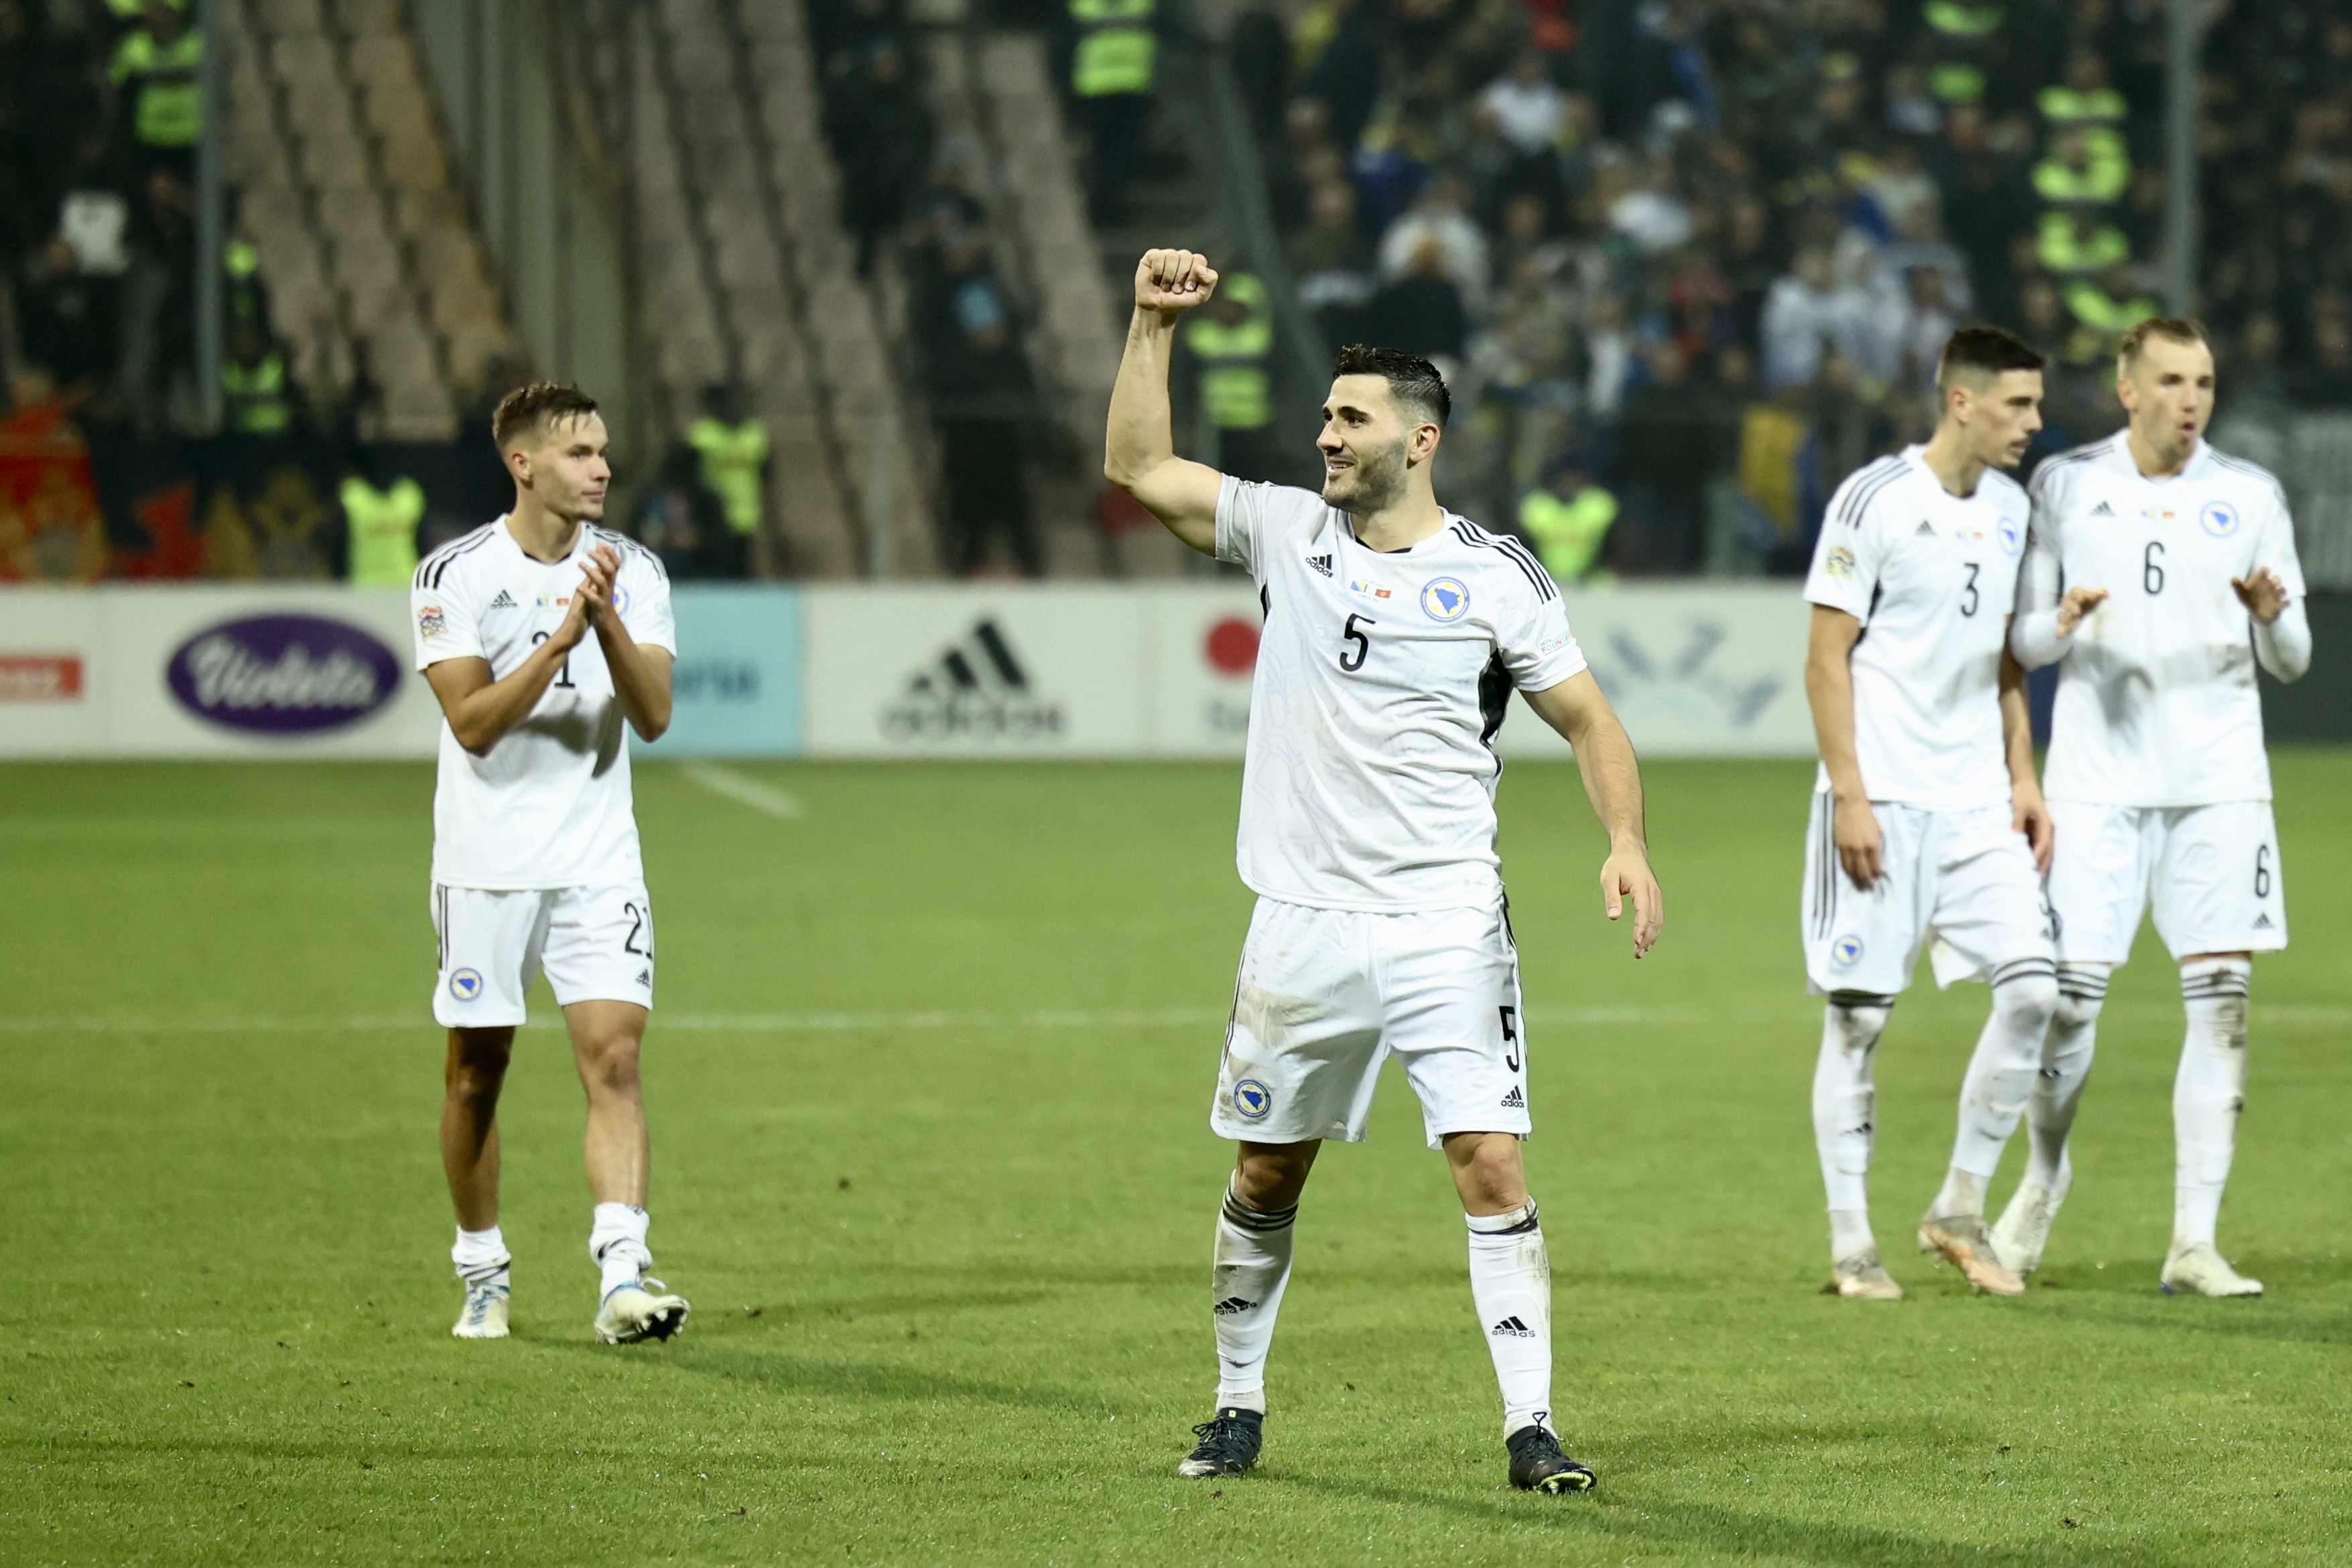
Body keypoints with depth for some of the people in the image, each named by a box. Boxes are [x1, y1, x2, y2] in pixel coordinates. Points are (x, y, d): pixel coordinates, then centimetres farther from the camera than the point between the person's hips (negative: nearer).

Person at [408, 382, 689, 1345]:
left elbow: (653, 715, -6)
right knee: (477, 1073, 6)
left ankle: (623, 1279, -21)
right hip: (486, 860, -1)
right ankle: (482, 1276, 23)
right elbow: (473, 722, -15)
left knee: (614, 1056, -13)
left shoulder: (633, 571, 3)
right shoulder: (454, 575, -6)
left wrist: (608, 621, -21)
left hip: (598, 861, 1)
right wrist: (561, 636, -24)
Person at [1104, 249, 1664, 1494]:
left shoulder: (1495, 580, -2)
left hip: (1444, 924, -3)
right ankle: (1237, 1408, 26)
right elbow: (1137, 466, 7)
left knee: (1491, 1166, -12)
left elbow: (1588, 721, 3)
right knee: (1266, 1174, 11)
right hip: (1301, 921, 3)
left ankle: (1529, 1427, -10)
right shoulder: (1286, 531, 5)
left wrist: (1626, 843, -11)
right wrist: (1155, 324, -1)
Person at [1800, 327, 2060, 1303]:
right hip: (1884, 799, -6)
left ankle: (1960, 1210, 8)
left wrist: (2024, 781, 13)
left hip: (1978, 801, 6)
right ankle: (1850, 1242, 6)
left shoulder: (2010, 509, 12)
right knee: (1858, 1015, -2)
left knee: (2032, 990, -5)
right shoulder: (1874, 500, -8)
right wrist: (1849, 795, -14)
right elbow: (1827, 656, -8)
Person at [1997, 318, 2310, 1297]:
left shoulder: (2249, 497, 6)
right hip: (2098, 776, -1)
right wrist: (2061, 625, -15)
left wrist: (2272, 618, -15)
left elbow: (2292, 661, 7)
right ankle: (2045, 1175, 24)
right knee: (2072, 994, -4)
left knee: (2220, 998, -5)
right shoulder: (2065, 487, 5)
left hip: (2219, 781, 1)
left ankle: (2194, 1242, -1)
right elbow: (2021, 642, 8)